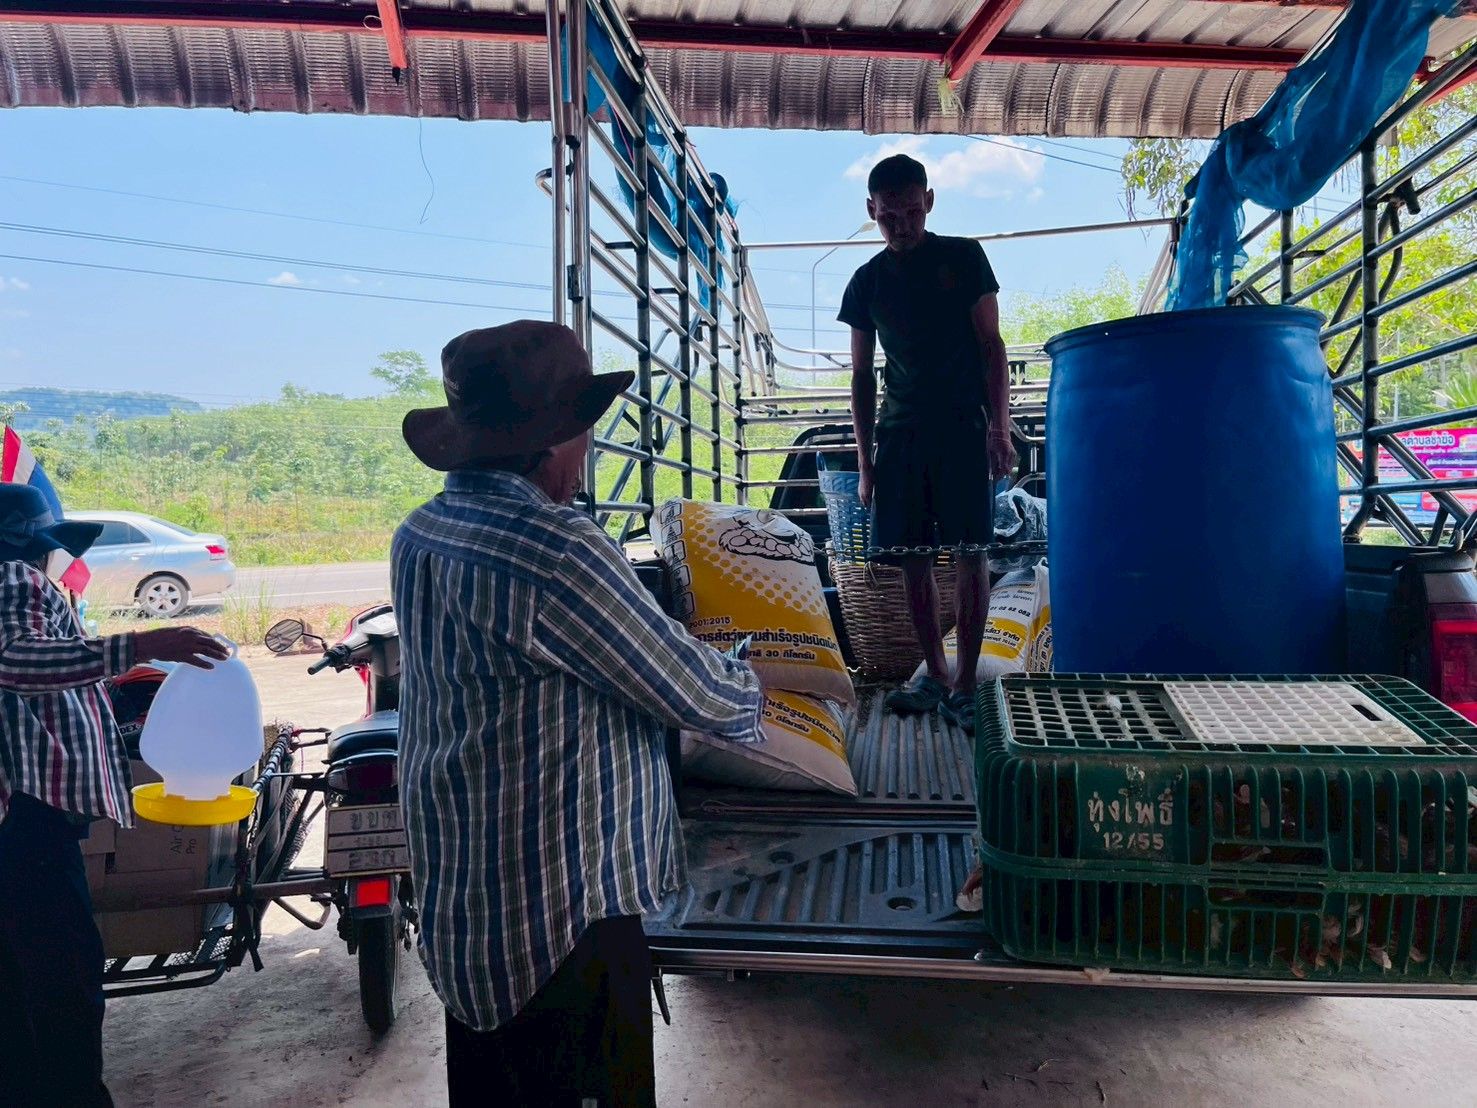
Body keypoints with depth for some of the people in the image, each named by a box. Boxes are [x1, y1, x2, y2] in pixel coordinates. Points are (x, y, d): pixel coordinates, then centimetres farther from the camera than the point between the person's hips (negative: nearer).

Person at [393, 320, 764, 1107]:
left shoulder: (418, 537, 1)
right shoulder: (556, 550, -26)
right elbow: (699, 696, -17)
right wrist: (748, 692, 5)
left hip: (453, 898, 9)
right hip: (557, 916, -8)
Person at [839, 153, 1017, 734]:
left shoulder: (963, 257, 5)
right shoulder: (867, 282, 12)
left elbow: (991, 346, 3)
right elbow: (862, 375, 13)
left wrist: (1000, 428, -6)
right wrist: (865, 458, 8)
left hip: (963, 425, -3)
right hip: (899, 431, 3)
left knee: (970, 551, -6)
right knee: (913, 557, 1)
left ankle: (966, 681, -1)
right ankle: (935, 673, 11)